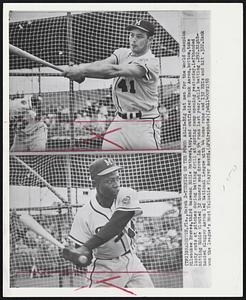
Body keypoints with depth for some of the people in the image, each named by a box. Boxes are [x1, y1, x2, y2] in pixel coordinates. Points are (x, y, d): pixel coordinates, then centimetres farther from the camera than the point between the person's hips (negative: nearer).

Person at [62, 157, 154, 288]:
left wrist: (86, 247, -36)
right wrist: (76, 256, -38)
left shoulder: (127, 195, -15)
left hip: (132, 261, 3)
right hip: (105, 269, -2)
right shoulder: (84, 215, -18)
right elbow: (84, 261, -13)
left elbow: (115, 225, -30)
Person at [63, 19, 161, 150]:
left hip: (144, 126, -6)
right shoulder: (122, 53, 8)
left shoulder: (151, 63, -16)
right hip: (120, 121, 6)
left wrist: (83, 70, -36)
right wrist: (77, 69, -32)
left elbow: (114, 70, -29)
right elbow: (103, 63, -13)